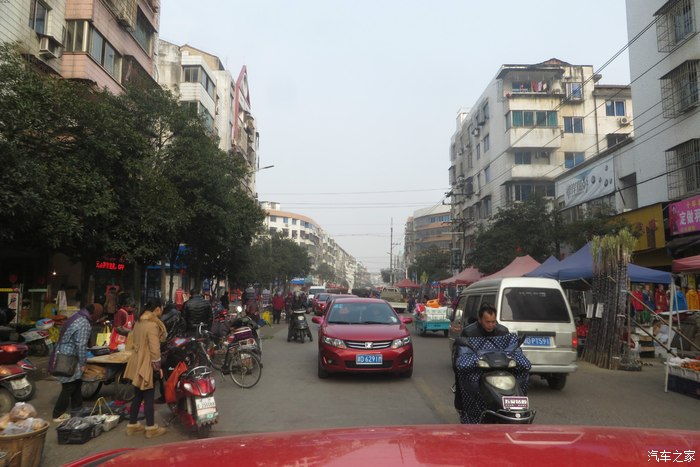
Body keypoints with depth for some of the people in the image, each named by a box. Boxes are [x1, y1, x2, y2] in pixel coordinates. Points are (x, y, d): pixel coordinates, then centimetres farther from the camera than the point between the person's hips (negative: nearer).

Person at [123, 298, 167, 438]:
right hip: (147, 364, -9)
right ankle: (151, 428, 10)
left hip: (138, 363, 9)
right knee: (149, 397, 1)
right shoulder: (152, 324, -20)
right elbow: (154, 348, -20)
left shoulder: (139, 321, 7)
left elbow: (135, 342, 14)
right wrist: (157, 366, -13)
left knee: (138, 395, 18)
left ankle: (132, 425, 27)